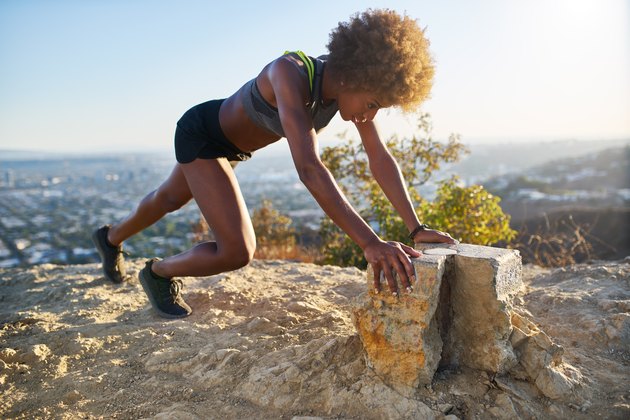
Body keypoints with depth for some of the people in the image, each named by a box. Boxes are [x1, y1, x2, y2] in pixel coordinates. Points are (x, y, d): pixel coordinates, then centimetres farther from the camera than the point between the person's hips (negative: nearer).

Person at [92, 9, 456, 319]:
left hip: (228, 142, 8)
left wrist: (416, 226, -26)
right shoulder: (291, 73, -40)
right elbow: (309, 168, -50)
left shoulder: (351, 84, -18)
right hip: (200, 132, -8)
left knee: (170, 198, 30)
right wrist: (369, 242, -54)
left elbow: (381, 157, -18)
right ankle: (159, 271, 15)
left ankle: (111, 238, 61)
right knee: (238, 252, -16)